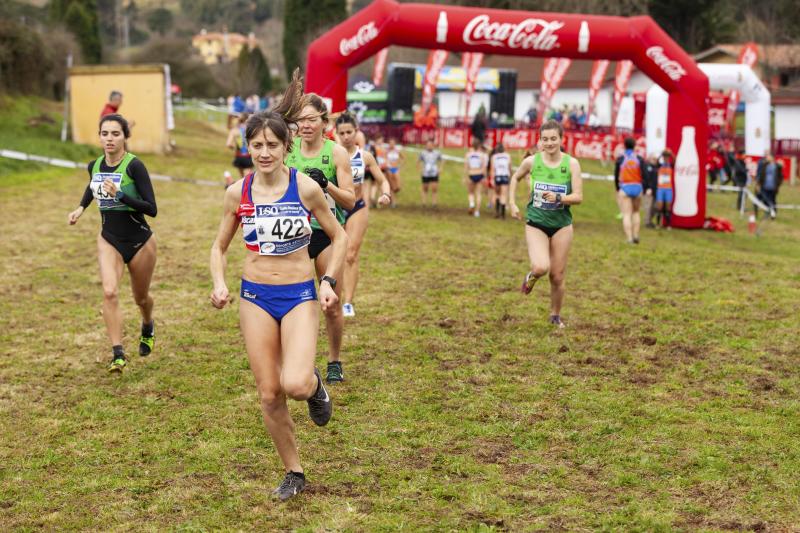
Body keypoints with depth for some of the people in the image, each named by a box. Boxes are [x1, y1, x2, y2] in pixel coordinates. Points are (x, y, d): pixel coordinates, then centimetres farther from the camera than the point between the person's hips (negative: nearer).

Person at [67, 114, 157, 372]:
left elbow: (152, 209, -23)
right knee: (109, 292, -20)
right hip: (109, 239, 3)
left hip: (139, 241, -3)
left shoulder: (134, 166, -19)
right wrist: (81, 208, 13)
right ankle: (118, 354, -18)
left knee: (140, 297, 17)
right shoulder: (94, 165, -1)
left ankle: (148, 327, 52)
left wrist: (120, 194, -31)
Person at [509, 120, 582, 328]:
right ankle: (531, 276, 14)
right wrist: (512, 203, 6)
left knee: (557, 276, 7)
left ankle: (555, 315, 30)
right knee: (541, 267, -24)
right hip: (536, 224, -1)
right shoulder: (532, 161, -7)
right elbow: (515, 178, 14)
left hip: (562, 225, 1)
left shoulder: (571, 163, -8)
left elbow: (578, 197, -10)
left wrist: (558, 197, -27)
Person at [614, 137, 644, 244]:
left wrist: (617, 189, 16)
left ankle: (629, 239, -10)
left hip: (624, 188, -2)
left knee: (626, 215, -2)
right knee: (636, 212, 21)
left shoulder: (620, 159, -1)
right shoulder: (639, 159, 0)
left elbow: (616, 175, 4)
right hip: (637, 188, 2)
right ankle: (636, 235, 14)